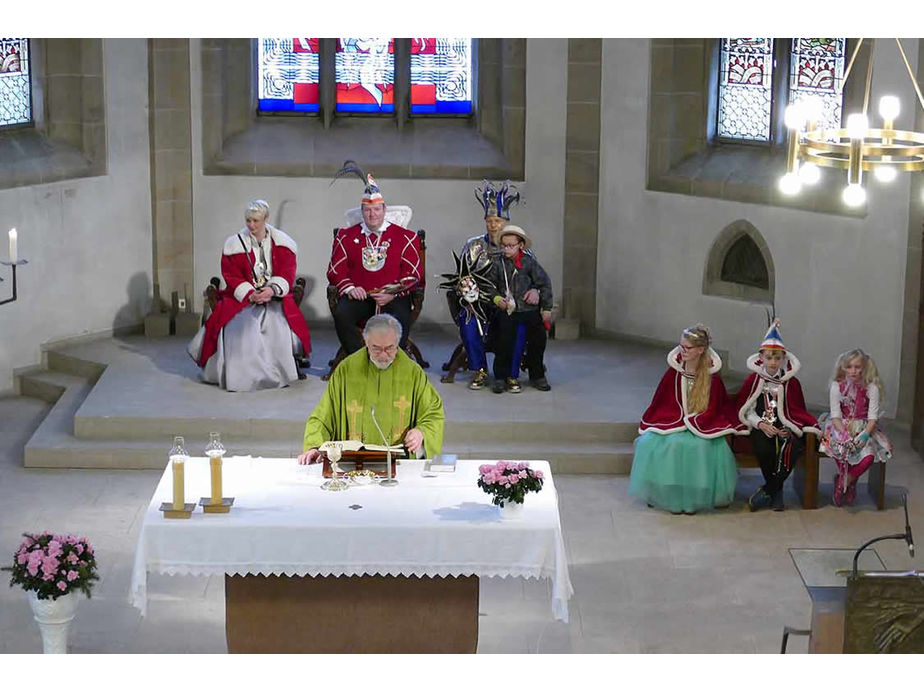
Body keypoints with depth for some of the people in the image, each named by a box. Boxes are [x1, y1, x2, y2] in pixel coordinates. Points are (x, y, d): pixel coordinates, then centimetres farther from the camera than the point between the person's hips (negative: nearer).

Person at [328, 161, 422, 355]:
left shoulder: (403, 237, 11)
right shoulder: (347, 236, 15)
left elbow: (413, 273, 5)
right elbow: (335, 270, 10)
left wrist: (393, 294, -11)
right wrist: (349, 288, -11)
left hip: (393, 297, -1)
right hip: (359, 296, 1)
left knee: (400, 318, -34)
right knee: (341, 314, -30)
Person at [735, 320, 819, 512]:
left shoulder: (791, 382, 6)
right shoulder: (754, 379, 4)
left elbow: (798, 411, 10)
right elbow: (744, 409, 3)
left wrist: (789, 430, -9)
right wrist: (760, 424, -13)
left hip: (784, 428, 1)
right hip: (761, 427, -1)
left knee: (791, 450, -32)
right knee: (764, 450, -34)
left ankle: (767, 491, -14)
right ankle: (776, 491, -8)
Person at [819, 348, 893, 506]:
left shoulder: (872, 388, -5)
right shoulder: (837, 387, -5)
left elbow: (873, 416, -7)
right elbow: (836, 416, -7)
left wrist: (865, 434, -24)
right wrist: (844, 434, -23)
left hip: (863, 427, 1)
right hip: (841, 426, 0)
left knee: (869, 455, -27)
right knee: (841, 448, -31)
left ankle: (843, 483, -4)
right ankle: (850, 484, -2)